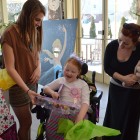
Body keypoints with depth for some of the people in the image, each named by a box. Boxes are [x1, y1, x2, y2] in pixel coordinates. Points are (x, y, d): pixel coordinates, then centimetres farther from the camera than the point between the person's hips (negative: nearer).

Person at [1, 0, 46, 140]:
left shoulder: (34, 32, 4)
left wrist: (38, 68, -6)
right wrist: (27, 90, -23)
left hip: (32, 83, 6)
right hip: (18, 86, -6)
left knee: (26, 121, 13)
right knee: (26, 122, 5)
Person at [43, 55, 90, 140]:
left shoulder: (83, 84, 10)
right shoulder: (60, 80, 17)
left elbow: (85, 102, -3)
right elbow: (45, 88, 21)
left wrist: (80, 118, -21)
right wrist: (52, 92, -4)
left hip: (77, 112, -1)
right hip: (61, 111, 1)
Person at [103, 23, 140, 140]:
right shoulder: (112, 46, -16)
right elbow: (107, 67, -10)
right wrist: (123, 78, -21)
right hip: (115, 87, 3)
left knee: (128, 121, 8)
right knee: (112, 118, 13)